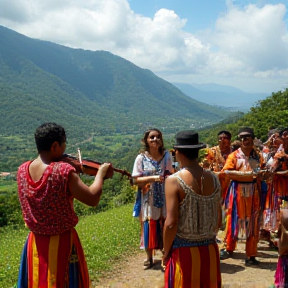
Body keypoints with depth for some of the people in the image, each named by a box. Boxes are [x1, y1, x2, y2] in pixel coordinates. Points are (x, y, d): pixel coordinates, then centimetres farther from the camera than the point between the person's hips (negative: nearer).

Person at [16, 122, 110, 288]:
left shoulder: (23, 170, -4)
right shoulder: (64, 170, -23)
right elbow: (93, 199, -20)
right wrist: (101, 173, -5)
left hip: (36, 242, 5)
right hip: (63, 242, -5)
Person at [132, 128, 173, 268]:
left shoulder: (166, 155, 0)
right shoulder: (141, 158, -7)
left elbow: (170, 174, 11)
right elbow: (136, 180, -9)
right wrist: (153, 178, -22)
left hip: (165, 197, 2)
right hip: (149, 199, -2)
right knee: (150, 226, 5)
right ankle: (149, 257, 21)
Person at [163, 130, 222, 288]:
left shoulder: (174, 180, -15)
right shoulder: (213, 178, 0)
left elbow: (171, 223, -17)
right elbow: (218, 219, 8)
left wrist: (166, 252, -4)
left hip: (184, 251, -5)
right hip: (210, 250, 5)